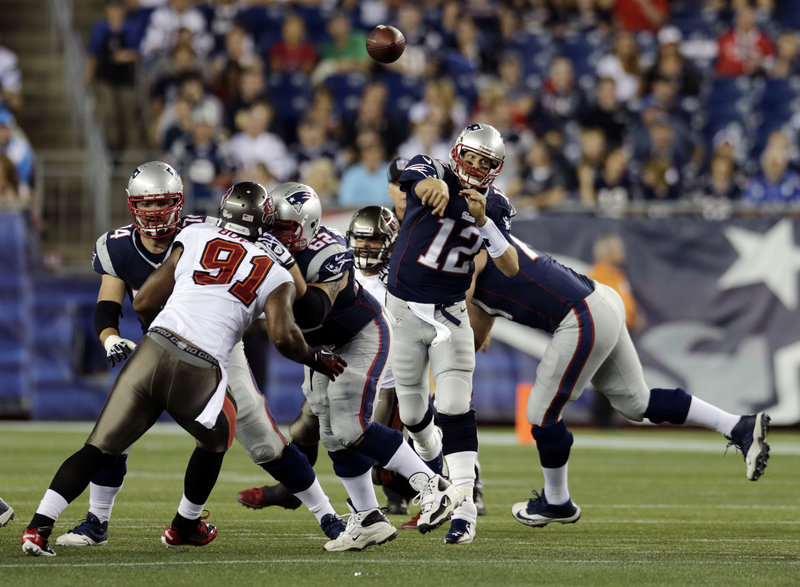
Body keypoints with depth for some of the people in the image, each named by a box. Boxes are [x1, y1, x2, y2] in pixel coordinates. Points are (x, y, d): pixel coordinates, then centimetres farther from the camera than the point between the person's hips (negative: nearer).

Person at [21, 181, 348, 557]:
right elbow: (283, 336, -3)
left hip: (152, 352, 1)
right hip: (198, 374, -1)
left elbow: (144, 303, 17)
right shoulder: (274, 275, 13)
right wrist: (314, 358, 17)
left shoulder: (194, 238, 16)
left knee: (99, 449, 4)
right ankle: (184, 526, 41)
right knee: (215, 440, 30)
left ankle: (40, 525, -9)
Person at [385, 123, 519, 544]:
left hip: (450, 313, 0)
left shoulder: (495, 207, -3)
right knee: (412, 414, 11)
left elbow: (510, 268, -12)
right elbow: (421, 179, -38)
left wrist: (484, 220, -27)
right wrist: (437, 186, -63)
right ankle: (431, 458, 46)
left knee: (455, 409, -14)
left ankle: (464, 506, -17)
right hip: (405, 309, 0)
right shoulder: (431, 171, -11)